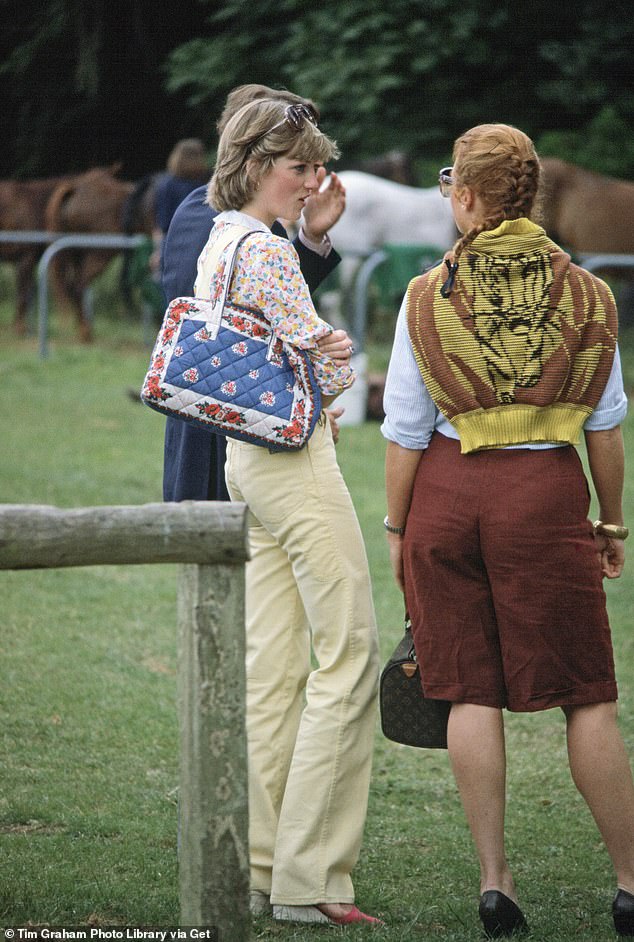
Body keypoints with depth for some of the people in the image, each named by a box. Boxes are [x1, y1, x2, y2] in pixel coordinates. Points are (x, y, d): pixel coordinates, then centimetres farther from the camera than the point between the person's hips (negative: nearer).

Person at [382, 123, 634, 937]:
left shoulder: (429, 298, -2)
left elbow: (406, 432, -1)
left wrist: (396, 526, 9)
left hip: (449, 488, 0)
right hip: (548, 489, 0)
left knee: (473, 692, 7)